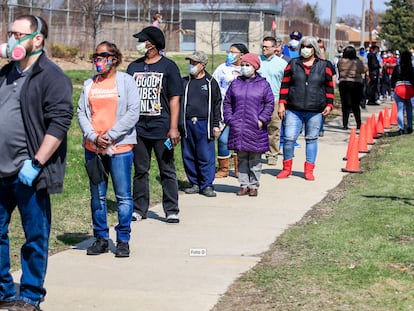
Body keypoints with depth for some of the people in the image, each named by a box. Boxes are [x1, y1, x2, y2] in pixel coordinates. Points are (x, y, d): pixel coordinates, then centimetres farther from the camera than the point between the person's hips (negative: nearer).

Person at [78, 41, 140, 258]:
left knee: (123, 196, -1)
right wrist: (93, 137, -9)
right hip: (93, 147, 4)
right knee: (97, 196, 8)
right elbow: (81, 112, 7)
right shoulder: (89, 84, 13)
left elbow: (133, 113, -6)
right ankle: (100, 238, 16)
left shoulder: (126, 81, 1)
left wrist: (110, 136, -12)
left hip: (120, 146, -4)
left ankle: (123, 240, 7)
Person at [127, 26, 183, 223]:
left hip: (161, 128, -4)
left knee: (167, 171, 1)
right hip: (138, 128, 4)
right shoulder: (133, 67, 12)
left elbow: (174, 99, -3)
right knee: (140, 170, 9)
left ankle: (171, 211, 7)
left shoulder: (168, 67, 0)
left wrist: (173, 128, -10)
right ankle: (139, 209, 16)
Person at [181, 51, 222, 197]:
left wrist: (216, 125, 2)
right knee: (188, 156, 5)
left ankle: (207, 185, 1)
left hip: (204, 124, -3)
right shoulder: (184, 82, 11)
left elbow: (217, 104, 8)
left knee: (206, 156, -4)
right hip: (187, 124, 3)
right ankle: (194, 183, 15)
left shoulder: (211, 83, 6)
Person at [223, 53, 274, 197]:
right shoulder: (235, 84, 9)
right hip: (238, 128, 3)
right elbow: (227, 102, 12)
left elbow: (270, 104, 0)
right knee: (242, 158, 7)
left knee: (255, 159, 4)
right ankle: (244, 185, 12)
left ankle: (254, 186, 10)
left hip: (255, 128, -2)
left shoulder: (263, 84, 2)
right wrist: (229, 119, 2)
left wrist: (262, 120, -9)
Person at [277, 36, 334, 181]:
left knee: (312, 139, 5)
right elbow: (285, 85, 8)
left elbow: (329, 87, 12)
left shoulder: (324, 66, 8)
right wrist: (282, 103, 1)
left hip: (315, 111, 0)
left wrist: (329, 105, 3)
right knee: (289, 138, -6)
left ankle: (309, 170, 14)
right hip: (293, 110, 0)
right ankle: (287, 168, 9)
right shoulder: (293, 64, 8)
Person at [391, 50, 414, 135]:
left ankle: (401, 128, -6)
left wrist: (393, 87, 16)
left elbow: (392, 79, 3)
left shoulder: (397, 67, -2)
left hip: (398, 89, 0)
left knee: (400, 110, 2)